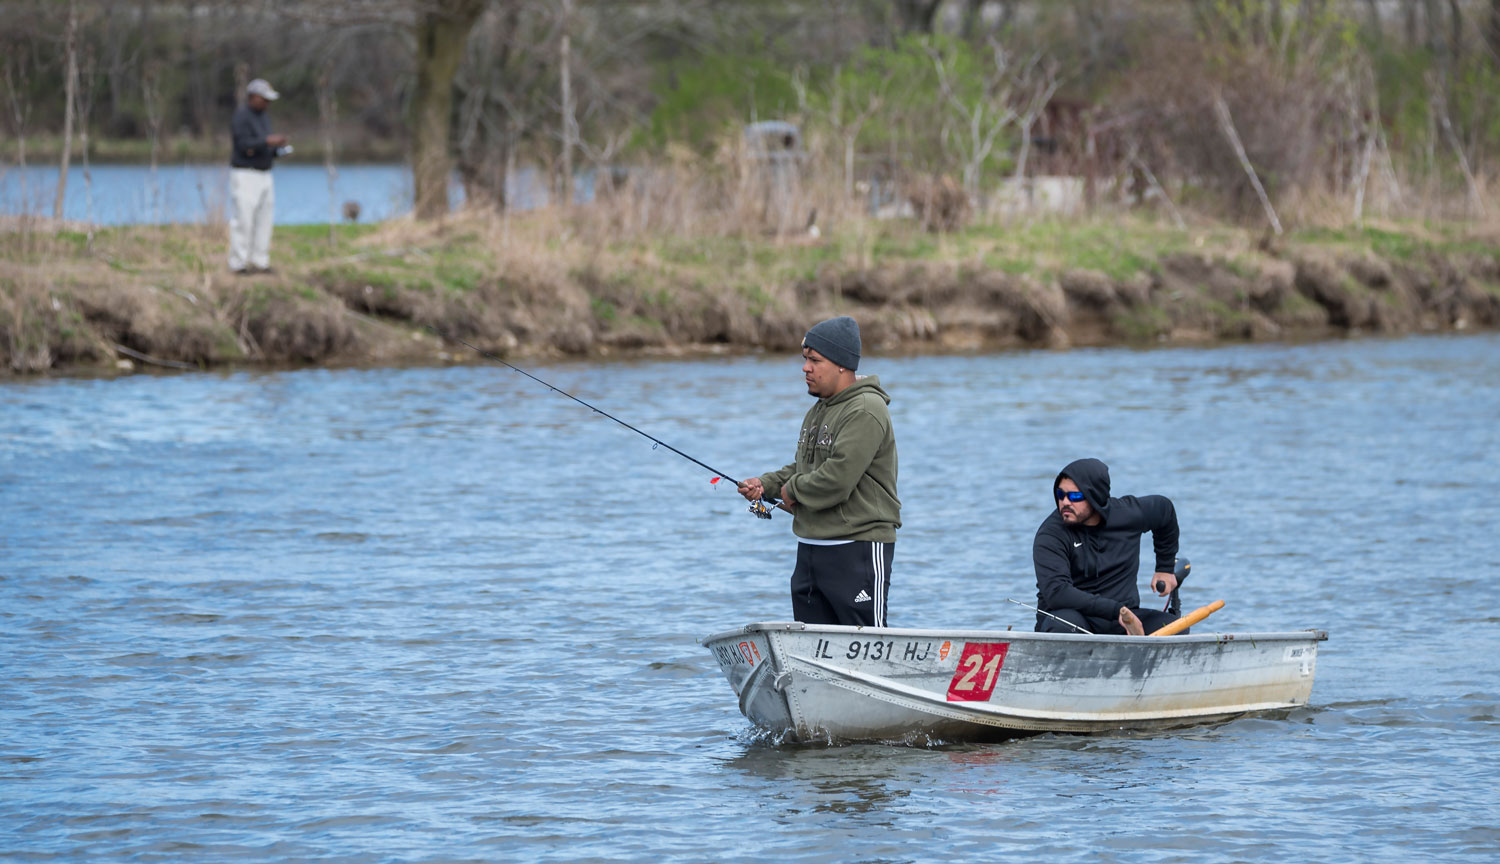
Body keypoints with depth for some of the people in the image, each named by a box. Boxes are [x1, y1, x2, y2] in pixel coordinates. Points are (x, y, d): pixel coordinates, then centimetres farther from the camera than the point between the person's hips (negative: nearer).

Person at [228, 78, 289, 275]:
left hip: (264, 176, 8)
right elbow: (243, 144, -21)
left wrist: (278, 149, -1)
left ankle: (260, 262, 8)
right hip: (244, 175, -8)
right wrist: (268, 141, -25)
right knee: (244, 220, -10)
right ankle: (239, 263, -7)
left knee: (263, 221, 5)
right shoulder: (241, 117, -11)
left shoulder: (263, 118, 16)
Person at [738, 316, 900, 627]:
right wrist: (766, 485, 6)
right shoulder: (818, 411, 16)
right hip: (811, 549, 10)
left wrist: (793, 490, -8)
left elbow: (837, 479, -25)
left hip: (858, 550, -10)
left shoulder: (865, 411, -16)